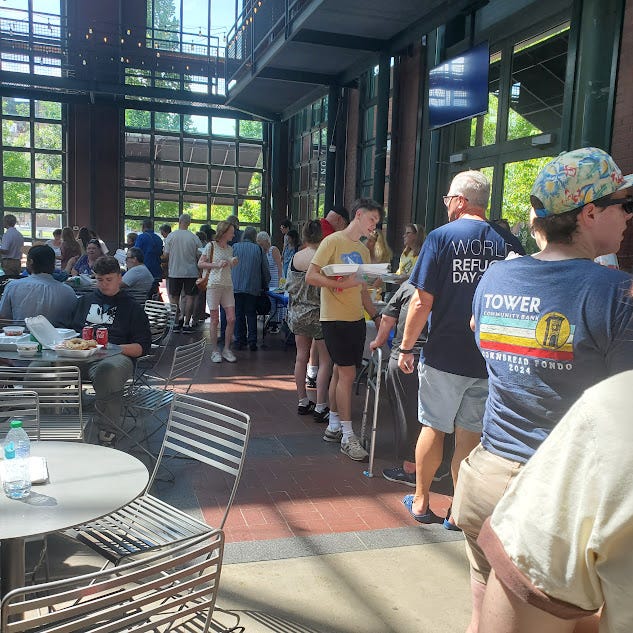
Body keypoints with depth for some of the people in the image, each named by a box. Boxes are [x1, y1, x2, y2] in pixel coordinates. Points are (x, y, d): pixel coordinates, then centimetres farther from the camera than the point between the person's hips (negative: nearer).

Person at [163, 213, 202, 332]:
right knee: (189, 297, 3)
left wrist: (166, 269, 17)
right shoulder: (194, 238, -4)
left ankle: (177, 322, 9)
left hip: (174, 272, 1)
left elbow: (166, 254, 1)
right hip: (191, 272, -1)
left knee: (174, 298, 11)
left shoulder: (171, 236, -3)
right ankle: (186, 323, 1)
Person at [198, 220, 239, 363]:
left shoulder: (230, 249, 14)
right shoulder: (211, 246, -3)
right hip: (214, 285, -5)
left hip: (228, 285, 5)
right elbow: (200, 264, -5)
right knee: (215, 320, 0)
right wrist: (217, 265, -15)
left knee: (231, 319, -2)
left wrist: (233, 264, 4)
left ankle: (226, 349, 11)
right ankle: (214, 351, 10)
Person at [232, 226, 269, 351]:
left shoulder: (235, 247, -1)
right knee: (251, 314, 8)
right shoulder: (258, 249, -2)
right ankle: (252, 341, 4)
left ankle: (239, 341, 10)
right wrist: (265, 285, 17)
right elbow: (265, 270, 3)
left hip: (236, 286, 0)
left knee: (238, 314, 8)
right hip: (253, 287, 0)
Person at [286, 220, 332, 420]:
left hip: (297, 313, 7)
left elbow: (289, 285, 9)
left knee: (301, 357, 15)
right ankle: (320, 408, 3)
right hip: (317, 314, -6)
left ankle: (303, 402, 24)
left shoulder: (295, 257, 1)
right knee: (325, 361, 3)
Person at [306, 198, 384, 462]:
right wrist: (343, 283, -22)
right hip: (335, 319, -7)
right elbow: (311, 276, -14)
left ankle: (334, 426, 24)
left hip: (356, 319, 8)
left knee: (341, 372, 13)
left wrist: (376, 316, 14)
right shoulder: (333, 241, -8)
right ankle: (347, 436, 2)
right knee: (347, 374, -7)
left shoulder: (363, 250, 17)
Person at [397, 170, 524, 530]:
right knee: (470, 434, 10)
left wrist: (406, 347, -1)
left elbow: (423, 302, -11)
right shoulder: (507, 244, 0)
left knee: (434, 428, 12)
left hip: (444, 355, -2)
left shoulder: (441, 237, -8)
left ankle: (421, 501, 27)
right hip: (489, 359, 2)